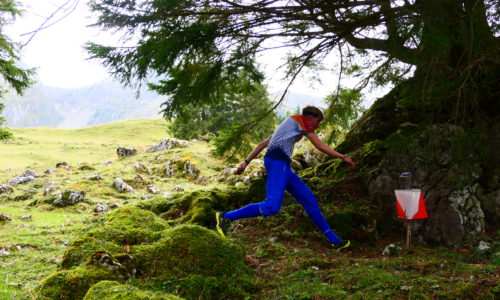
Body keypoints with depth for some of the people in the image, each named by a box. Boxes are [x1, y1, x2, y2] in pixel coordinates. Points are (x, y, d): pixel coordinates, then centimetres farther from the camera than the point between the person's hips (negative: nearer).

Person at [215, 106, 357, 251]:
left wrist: (246, 162, 23)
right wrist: (343, 157, 7)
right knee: (272, 206, -24)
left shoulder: (289, 126, 30)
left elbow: (263, 143, 26)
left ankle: (334, 240, 10)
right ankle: (225, 217, -17)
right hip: (277, 162, -10)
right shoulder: (301, 120, 4)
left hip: (284, 167, 10)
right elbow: (320, 146, -1)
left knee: (310, 200, 7)